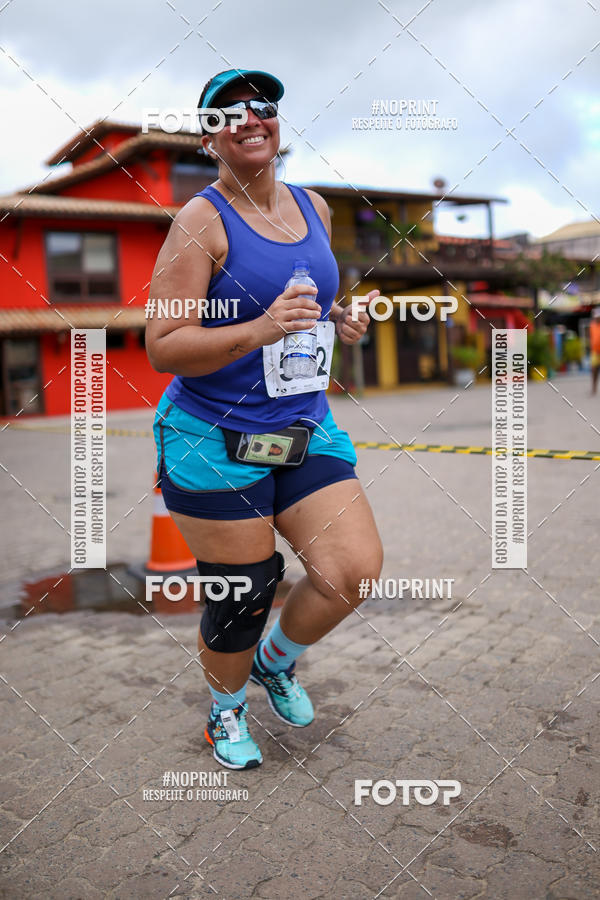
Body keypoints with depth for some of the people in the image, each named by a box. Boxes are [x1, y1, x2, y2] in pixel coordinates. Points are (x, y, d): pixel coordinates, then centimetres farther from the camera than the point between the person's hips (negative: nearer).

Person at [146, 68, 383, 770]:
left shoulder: (314, 208, 10)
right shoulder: (202, 220, -10)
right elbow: (162, 348, -16)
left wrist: (340, 321, 4)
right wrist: (258, 330, -29)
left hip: (306, 429, 6)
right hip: (213, 439, -5)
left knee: (356, 568, -7)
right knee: (241, 595, 3)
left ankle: (276, 658, 26)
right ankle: (226, 711, 36)